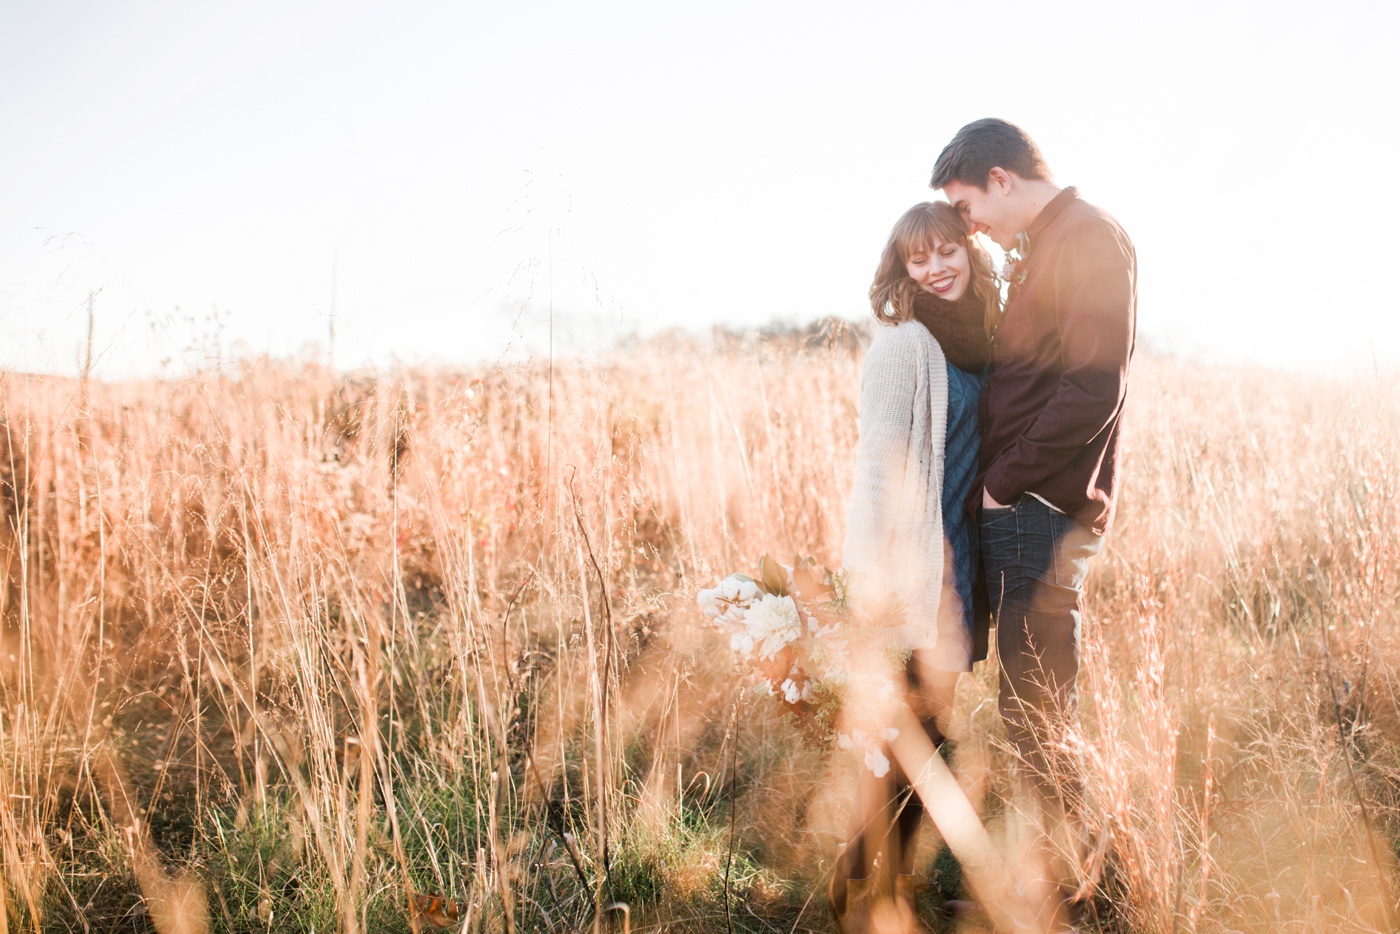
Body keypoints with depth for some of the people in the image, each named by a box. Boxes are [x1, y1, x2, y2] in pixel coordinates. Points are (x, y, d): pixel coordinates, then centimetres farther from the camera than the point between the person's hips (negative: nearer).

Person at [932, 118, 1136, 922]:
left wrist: (1005, 480, -14)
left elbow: (1093, 388, -20)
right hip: (1019, 508, 10)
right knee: (1031, 708, 16)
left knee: (1037, 717, -2)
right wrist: (998, 480, 8)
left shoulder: (1090, 237, -11)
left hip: (1043, 512, -10)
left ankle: (1062, 884, 11)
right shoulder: (1042, 246, 19)